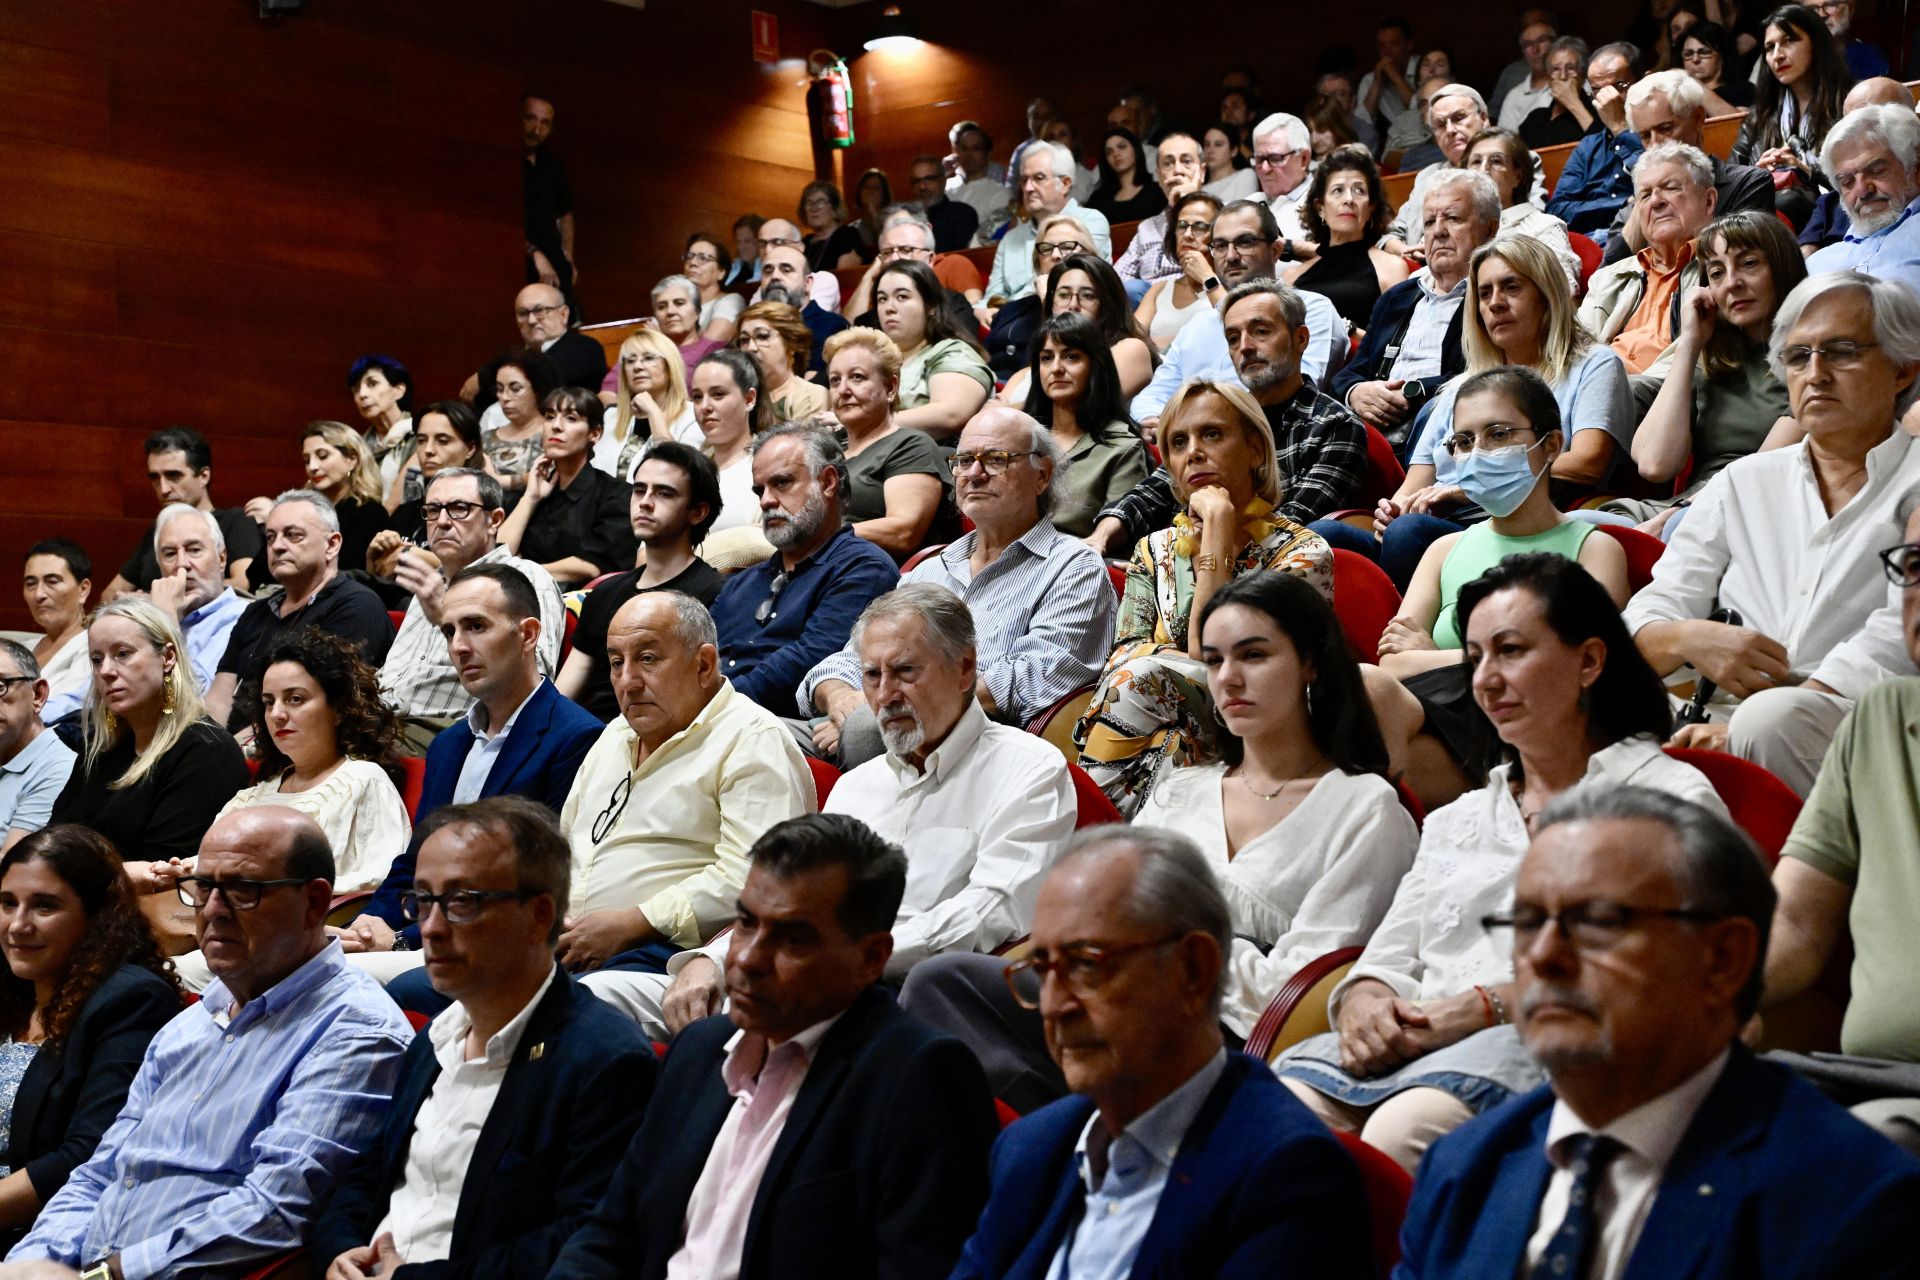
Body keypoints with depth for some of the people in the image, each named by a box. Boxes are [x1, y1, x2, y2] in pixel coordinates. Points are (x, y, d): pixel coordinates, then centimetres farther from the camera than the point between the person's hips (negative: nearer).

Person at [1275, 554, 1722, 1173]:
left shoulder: (1672, 798, 12)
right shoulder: (1455, 820, 32)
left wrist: (1486, 1006, -13)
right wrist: (1363, 1001, -2)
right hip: (1413, 1044, 5)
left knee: (1403, 1130, -38)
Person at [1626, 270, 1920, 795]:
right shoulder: (1742, 482, 21)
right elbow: (1644, 623, 16)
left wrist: (1735, 732, -18)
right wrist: (1688, 639, -11)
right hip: (1726, 719, 3)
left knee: (1775, 715, -37)